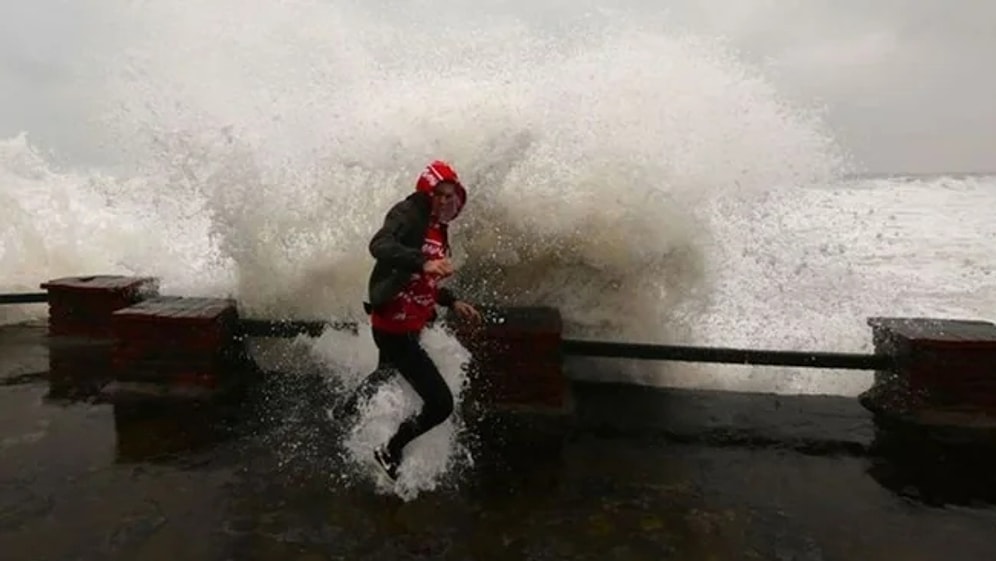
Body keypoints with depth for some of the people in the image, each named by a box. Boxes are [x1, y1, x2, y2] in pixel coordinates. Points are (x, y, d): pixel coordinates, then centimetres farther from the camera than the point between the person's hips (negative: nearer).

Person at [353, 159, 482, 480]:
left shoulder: (438, 229, 10)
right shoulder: (408, 214, -17)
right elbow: (379, 246, -38)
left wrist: (452, 302, 11)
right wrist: (424, 262, -52)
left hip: (410, 327, 10)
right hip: (395, 329, -10)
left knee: (389, 374, 38)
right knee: (441, 404, -13)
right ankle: (390, 451, 13)